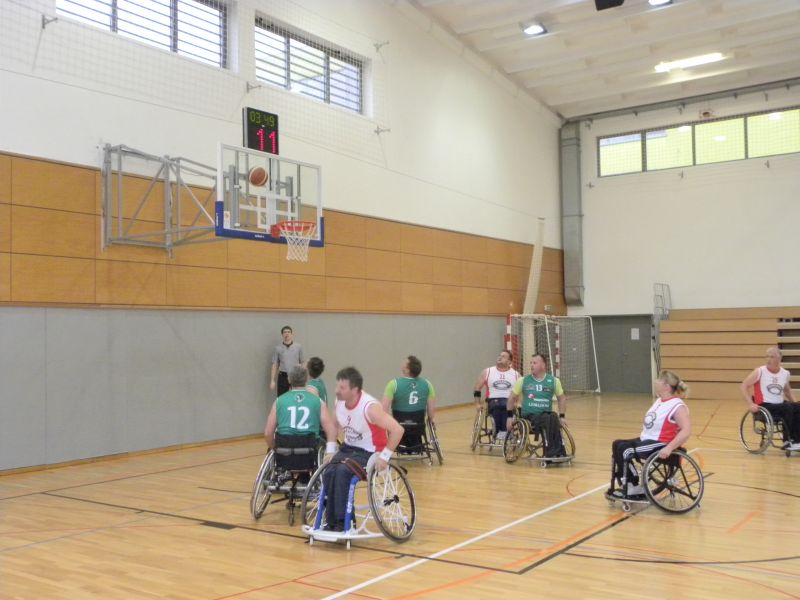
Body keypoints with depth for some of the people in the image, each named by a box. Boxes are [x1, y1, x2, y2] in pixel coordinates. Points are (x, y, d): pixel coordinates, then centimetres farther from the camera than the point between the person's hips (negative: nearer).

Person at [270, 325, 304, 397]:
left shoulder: (298, 347, 1)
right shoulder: (278, 348, 1)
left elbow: (302, 363, 5)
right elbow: (275, 365, 4)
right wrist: (272, 380, 2)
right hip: (283, 377, 0)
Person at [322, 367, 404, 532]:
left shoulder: (370, 407, -27)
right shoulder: (340, 402, -5)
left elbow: (398, 430, -30)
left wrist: (385, 456, -27)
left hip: (370, 453, -6)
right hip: (348, 448, 6)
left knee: (342, 471, -30)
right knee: (328, 473, -21)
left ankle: (342, 522, -18)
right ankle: (332, 522, -8)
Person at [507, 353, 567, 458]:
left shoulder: (554, 380, 6)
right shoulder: (523, 381, 4)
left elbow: (562, 398, 17)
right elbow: (512, 398, 13)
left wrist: (561, 416, 7)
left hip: (547, 414, 2)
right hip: (529, 415, -2)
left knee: (554, 417, -36)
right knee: (548, 419, -34)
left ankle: (556, 453, -32)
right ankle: (552, 452, -31)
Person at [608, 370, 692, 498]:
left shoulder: (677, 406, -17)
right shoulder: (659, 401, 12)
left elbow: (686, 430, -28)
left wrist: (669, 448, -33)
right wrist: (642, 435, 15)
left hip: (660, 445, -10)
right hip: (647, 440, 10)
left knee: (624, 450, -20)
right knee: (617, 445, 2)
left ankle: (635, 488, -6)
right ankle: (627, 485, 4)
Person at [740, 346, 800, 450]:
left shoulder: (785, 373, 7)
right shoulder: (760, 371, -7)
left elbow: (788, 390, 25)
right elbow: (744, 385, -9)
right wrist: (750, 404, -19)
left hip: (780, 405, 5)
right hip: (765, 406, -5)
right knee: (788, 408, -30)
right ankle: (787, 441, -19)